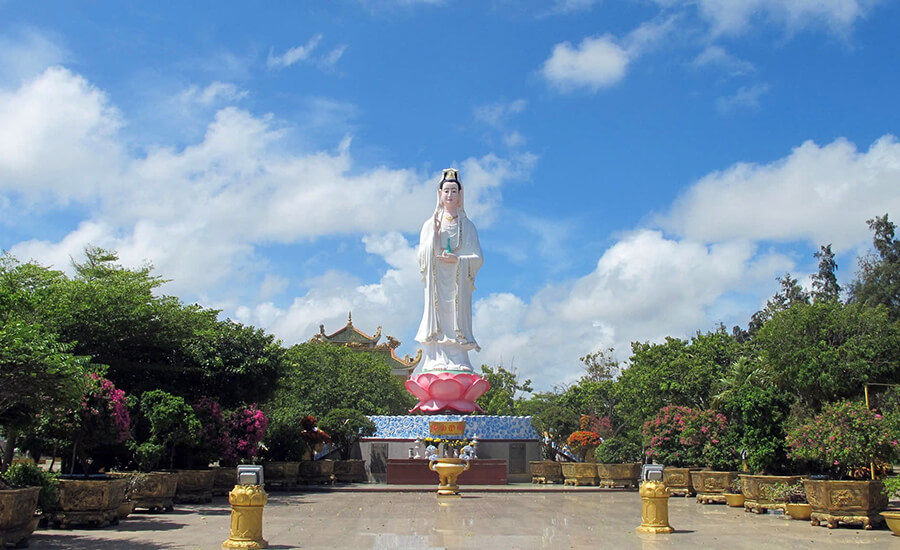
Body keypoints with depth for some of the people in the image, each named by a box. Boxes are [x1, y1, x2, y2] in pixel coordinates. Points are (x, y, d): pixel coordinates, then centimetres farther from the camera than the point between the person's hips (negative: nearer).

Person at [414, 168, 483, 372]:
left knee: (456, 317, -8)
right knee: (436, 317, -8)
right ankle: (437, 362, -11)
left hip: (458, 282, 0)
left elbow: (478, 258, 6)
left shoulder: (467, 225, 12)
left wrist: (457, 260, -11)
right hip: (436, 281, 0)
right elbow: (422, 256, 6)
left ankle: (456, 363, -11)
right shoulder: (431, 224, 14)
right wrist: (434, 234, -8)